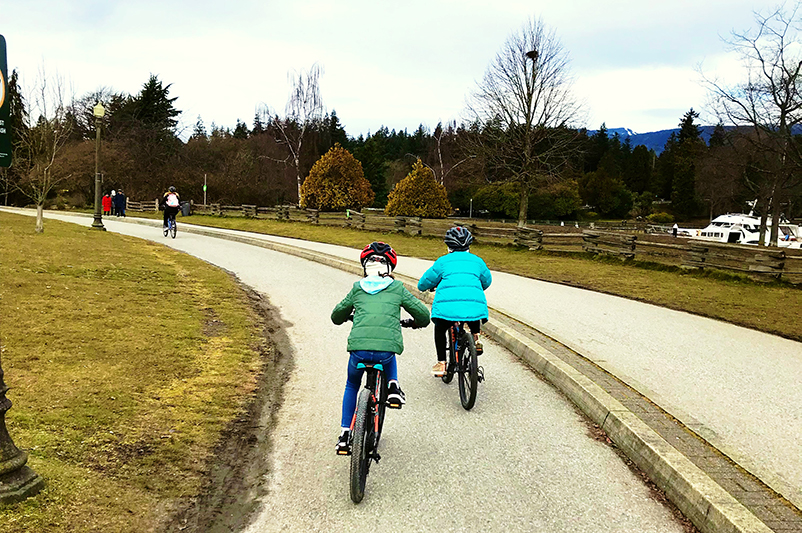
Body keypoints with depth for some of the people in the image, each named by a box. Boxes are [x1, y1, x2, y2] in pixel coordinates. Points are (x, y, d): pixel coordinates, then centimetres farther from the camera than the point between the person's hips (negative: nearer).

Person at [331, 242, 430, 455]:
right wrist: (415, 323, 38)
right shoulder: (397, 288, 14)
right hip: (387, 347, 0)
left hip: (359, 347, 1)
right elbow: (424, 315, 15)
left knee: (351, 386, 30)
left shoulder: (357, 289, 17)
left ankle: (345, 434, 26)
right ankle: (393, 385, 17)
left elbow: (336, 317, 29)